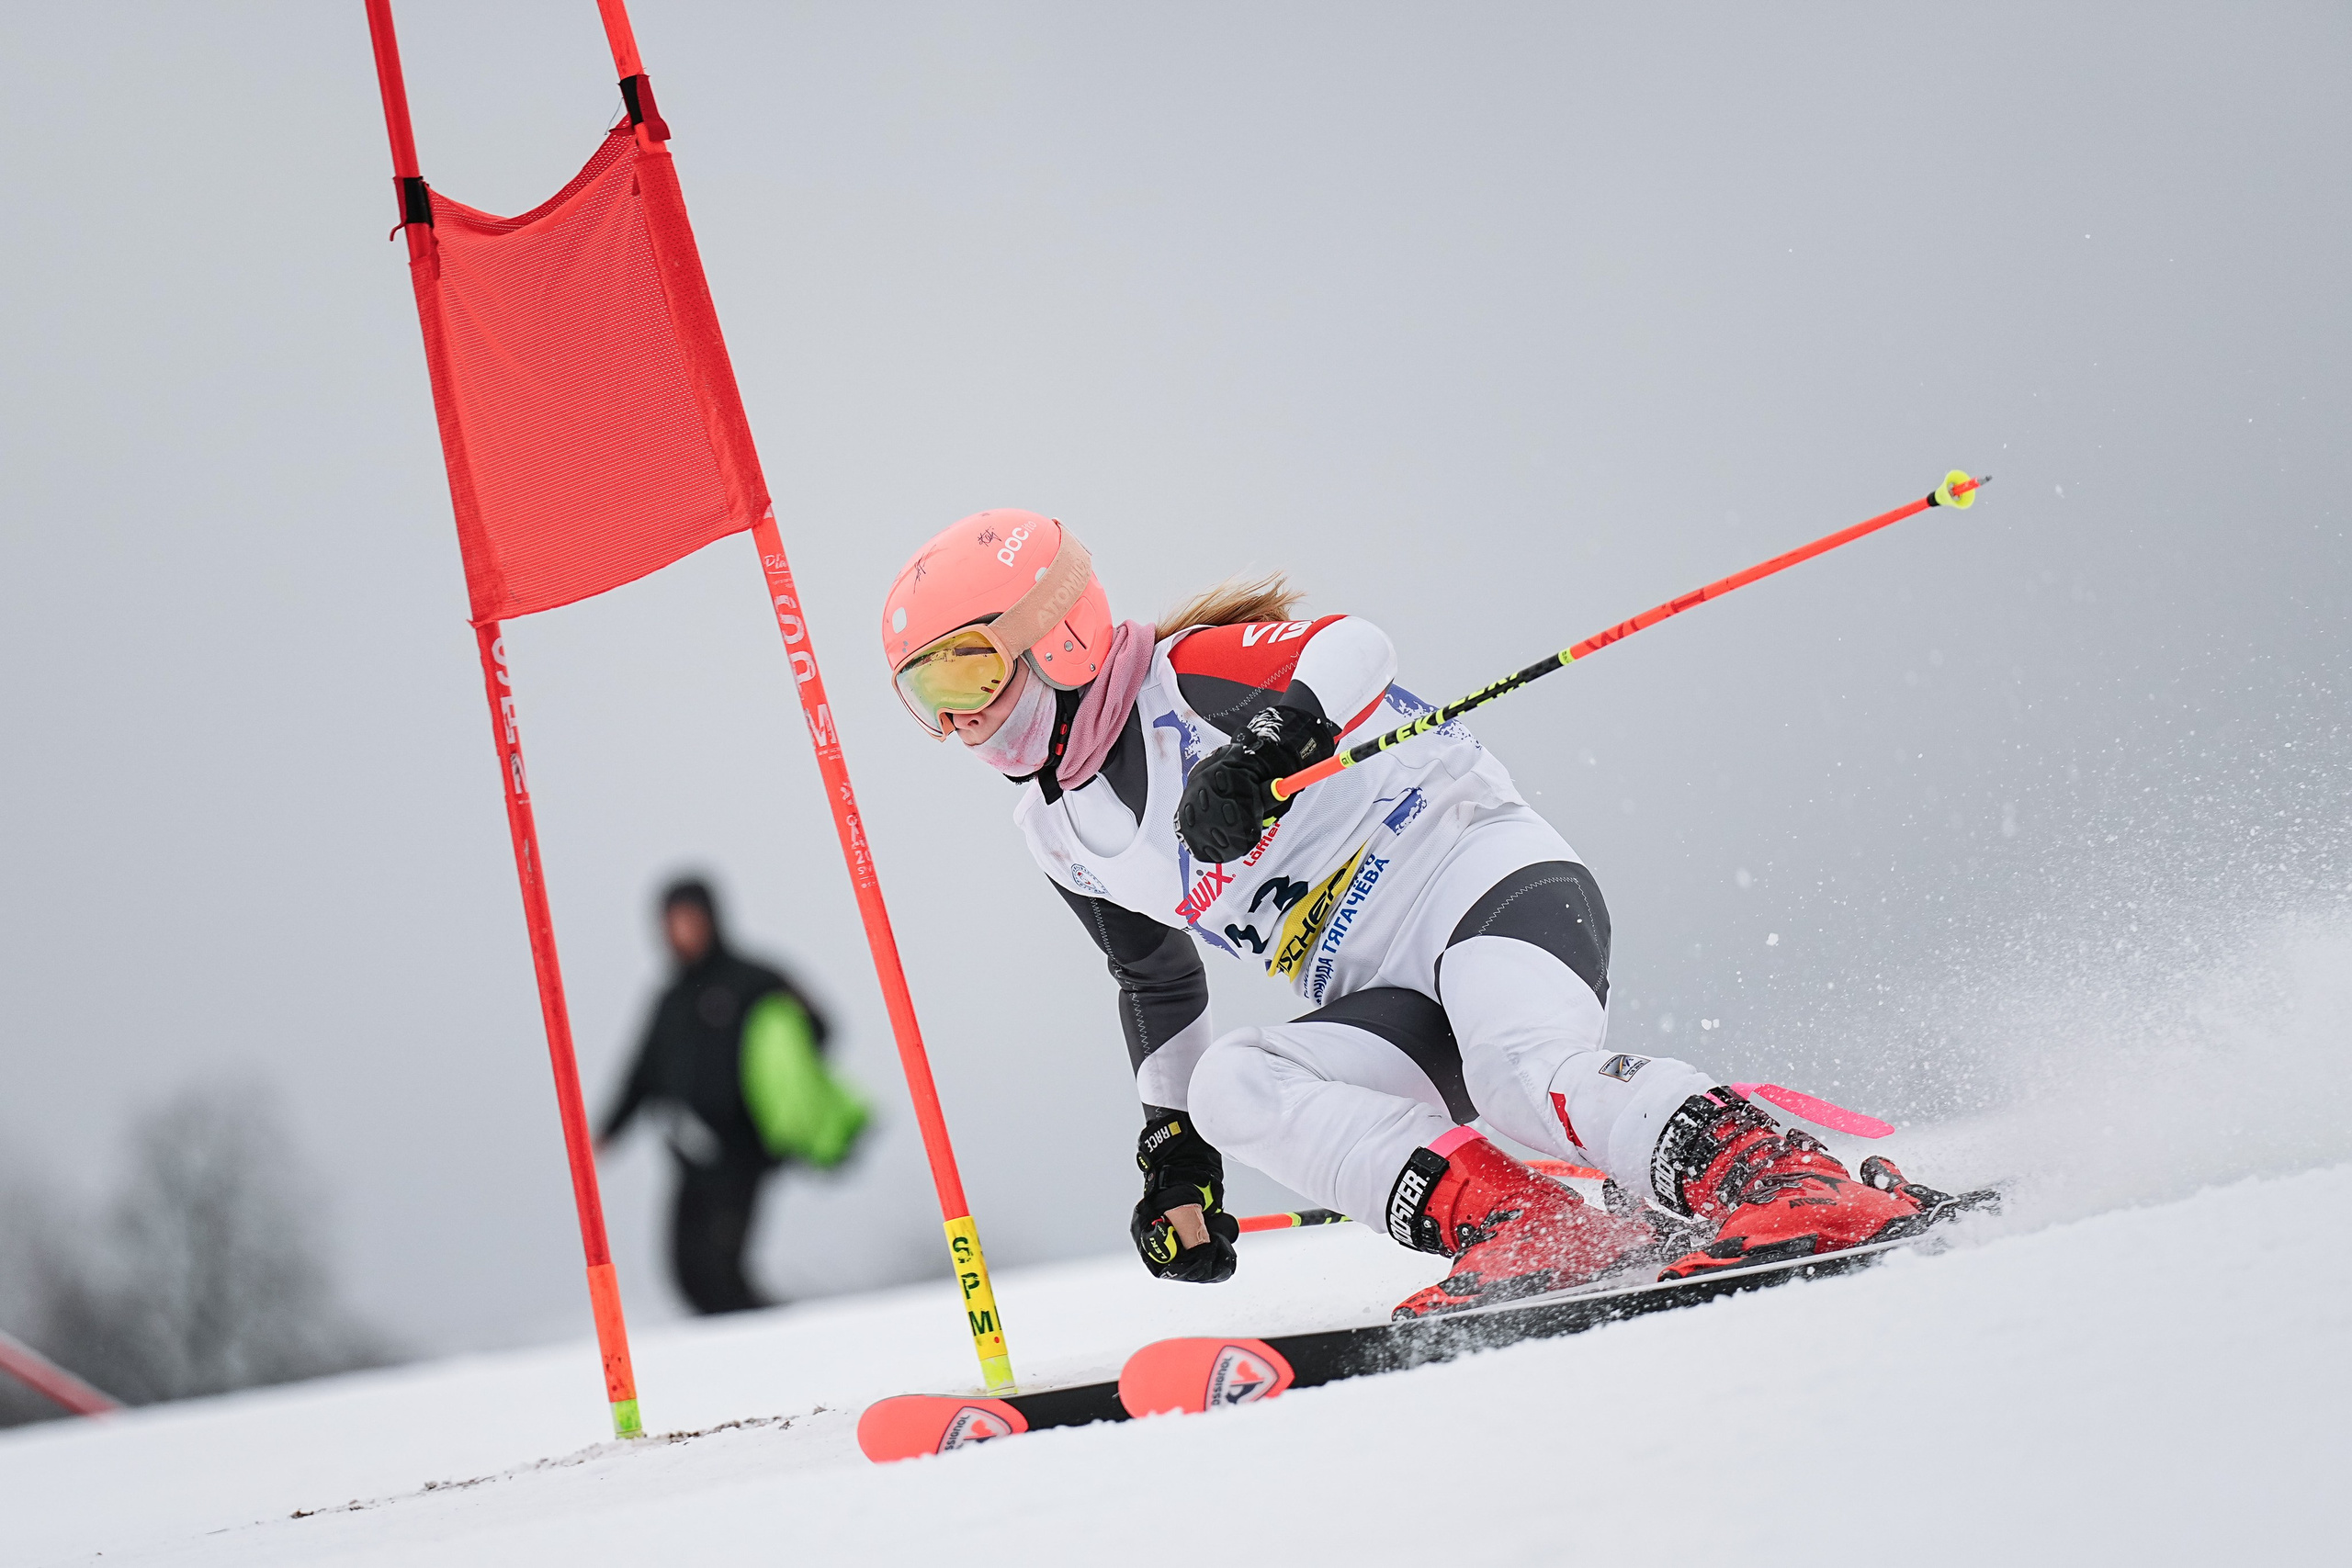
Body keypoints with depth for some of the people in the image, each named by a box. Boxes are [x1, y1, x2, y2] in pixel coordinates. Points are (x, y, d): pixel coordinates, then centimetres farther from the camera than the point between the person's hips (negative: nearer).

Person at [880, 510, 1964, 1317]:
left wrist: (1265, 742, -38)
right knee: (1230, 1083, -23)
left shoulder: (1183, 674, -5)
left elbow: (1347, 648, -22)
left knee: (1529, 1072, -37)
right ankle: (1523, 1233, -36)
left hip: (1484, 880, -7)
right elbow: (1157, 982, 33)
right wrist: (1172, 1150, 31)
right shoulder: (1059, 837, 19)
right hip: (1390, 1006, 7)